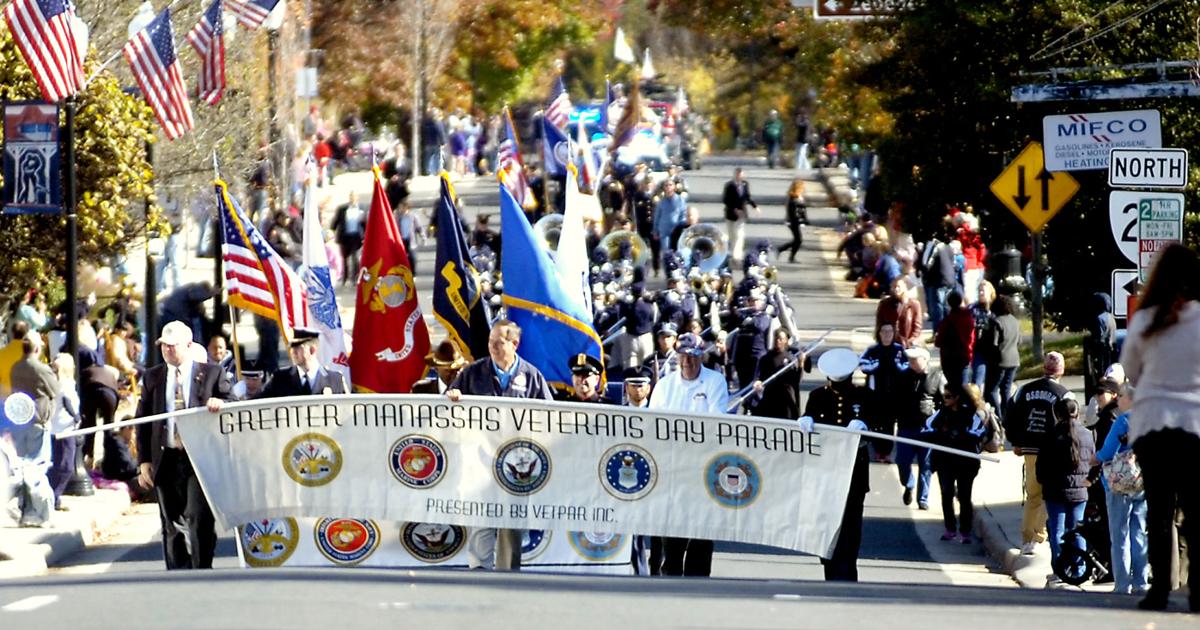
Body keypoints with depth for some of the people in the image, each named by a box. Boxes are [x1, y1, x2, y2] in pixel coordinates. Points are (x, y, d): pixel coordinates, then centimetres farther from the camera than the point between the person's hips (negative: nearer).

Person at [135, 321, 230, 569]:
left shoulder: (212, 373, 6)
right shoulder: (152, 378, 12)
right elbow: (142, 421, 10)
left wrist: (220, 404, -16)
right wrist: (144, 461, 1)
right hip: (167, 460, 3)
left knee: (200, 519, -12)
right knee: (172, 525, 5)